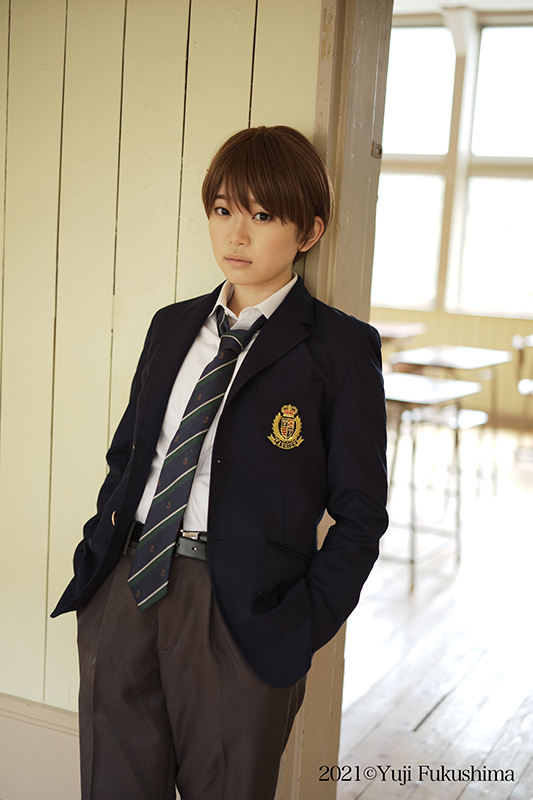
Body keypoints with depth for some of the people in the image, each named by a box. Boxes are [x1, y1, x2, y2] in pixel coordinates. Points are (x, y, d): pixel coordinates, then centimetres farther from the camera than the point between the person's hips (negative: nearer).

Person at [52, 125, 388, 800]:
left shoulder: (339, 348, -5)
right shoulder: (172, 326, 12)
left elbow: (359, 515, -4)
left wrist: (306, 624, -12)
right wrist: (104, 540, 4)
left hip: (241, 612, -4)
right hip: (124, 585, 5)